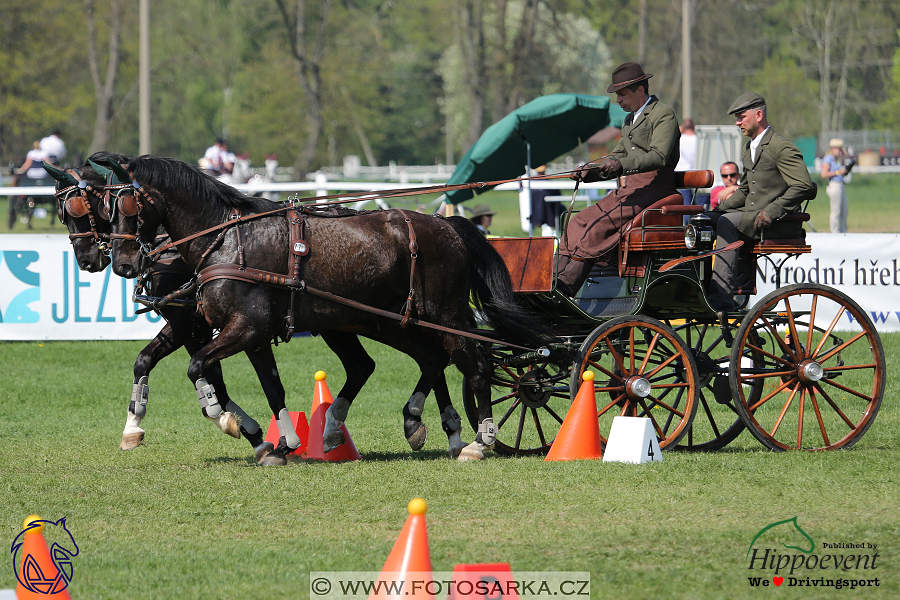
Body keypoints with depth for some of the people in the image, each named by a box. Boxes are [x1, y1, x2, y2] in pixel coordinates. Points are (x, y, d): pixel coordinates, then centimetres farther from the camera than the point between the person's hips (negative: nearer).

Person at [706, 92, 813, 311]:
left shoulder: (781, 147, -10)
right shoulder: (749, 150, 20)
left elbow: (803, 186, -18)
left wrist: (771, 212, -24)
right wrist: (720, 208, 8)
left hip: (779, 222, -9)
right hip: (751, 215, 9)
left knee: (726, 223, -30)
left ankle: (721, 298, -36)